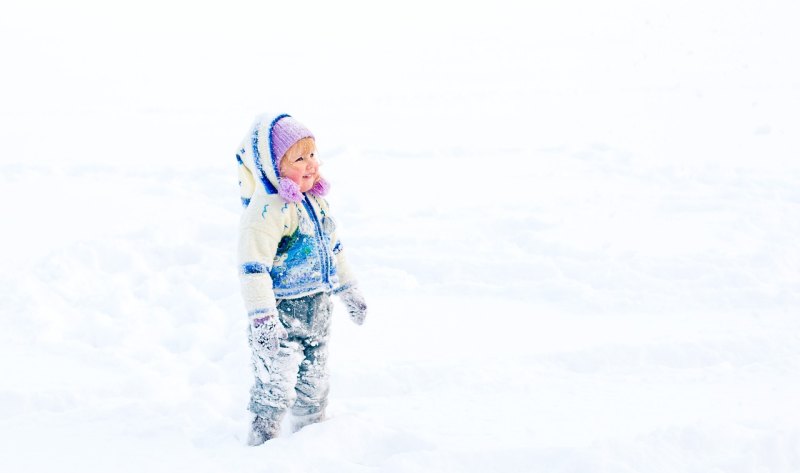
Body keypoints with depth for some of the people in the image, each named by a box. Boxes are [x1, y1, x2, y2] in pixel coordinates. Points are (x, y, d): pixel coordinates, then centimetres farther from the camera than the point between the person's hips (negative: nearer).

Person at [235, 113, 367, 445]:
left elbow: (333, 246, 21)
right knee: (275, 384, -5)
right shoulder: (266, 209, -23)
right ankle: (262, 443, 10)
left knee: (314, 382, 21)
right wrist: (261, 317, -32)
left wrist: (348, 290, 26)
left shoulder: (315, 199, 6)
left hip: (317, 308, 8)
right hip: (283, 311, -8)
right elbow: (253, 267, -27)